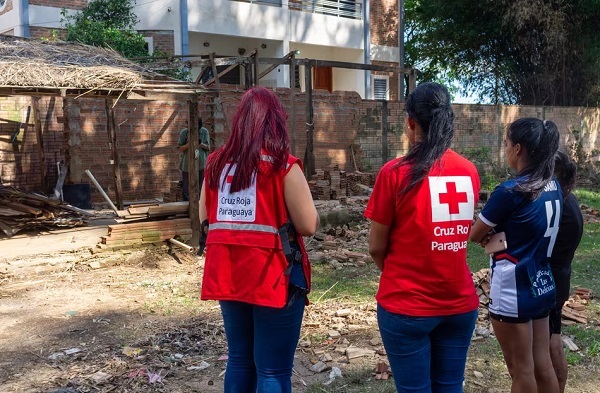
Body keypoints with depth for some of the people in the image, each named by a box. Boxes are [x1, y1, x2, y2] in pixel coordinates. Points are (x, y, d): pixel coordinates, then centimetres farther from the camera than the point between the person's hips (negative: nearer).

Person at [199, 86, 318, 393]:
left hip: (227, 277, 6)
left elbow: (205, 219, 13)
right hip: (274, 278, -5)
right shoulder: (282, 164, -11)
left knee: (240, 361, 20)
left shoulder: (217, 163, 5)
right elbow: (309, 226, -11)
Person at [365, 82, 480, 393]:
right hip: (460, 303, 4)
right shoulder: (469, 171, 1)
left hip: (406, 306, -4)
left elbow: (376, 247, -6)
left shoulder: (395, 173, -14)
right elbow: (458, 232, 10)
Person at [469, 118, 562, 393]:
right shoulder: (553, 187, 3)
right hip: (542, 287, 7)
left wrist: (489, 235, 11)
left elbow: (474, 235, -9)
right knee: (542, 365, 16)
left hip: (514, 292, -7)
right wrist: (497, 234, -1)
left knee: (521, 371, 6)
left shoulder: (510, 191, -20)